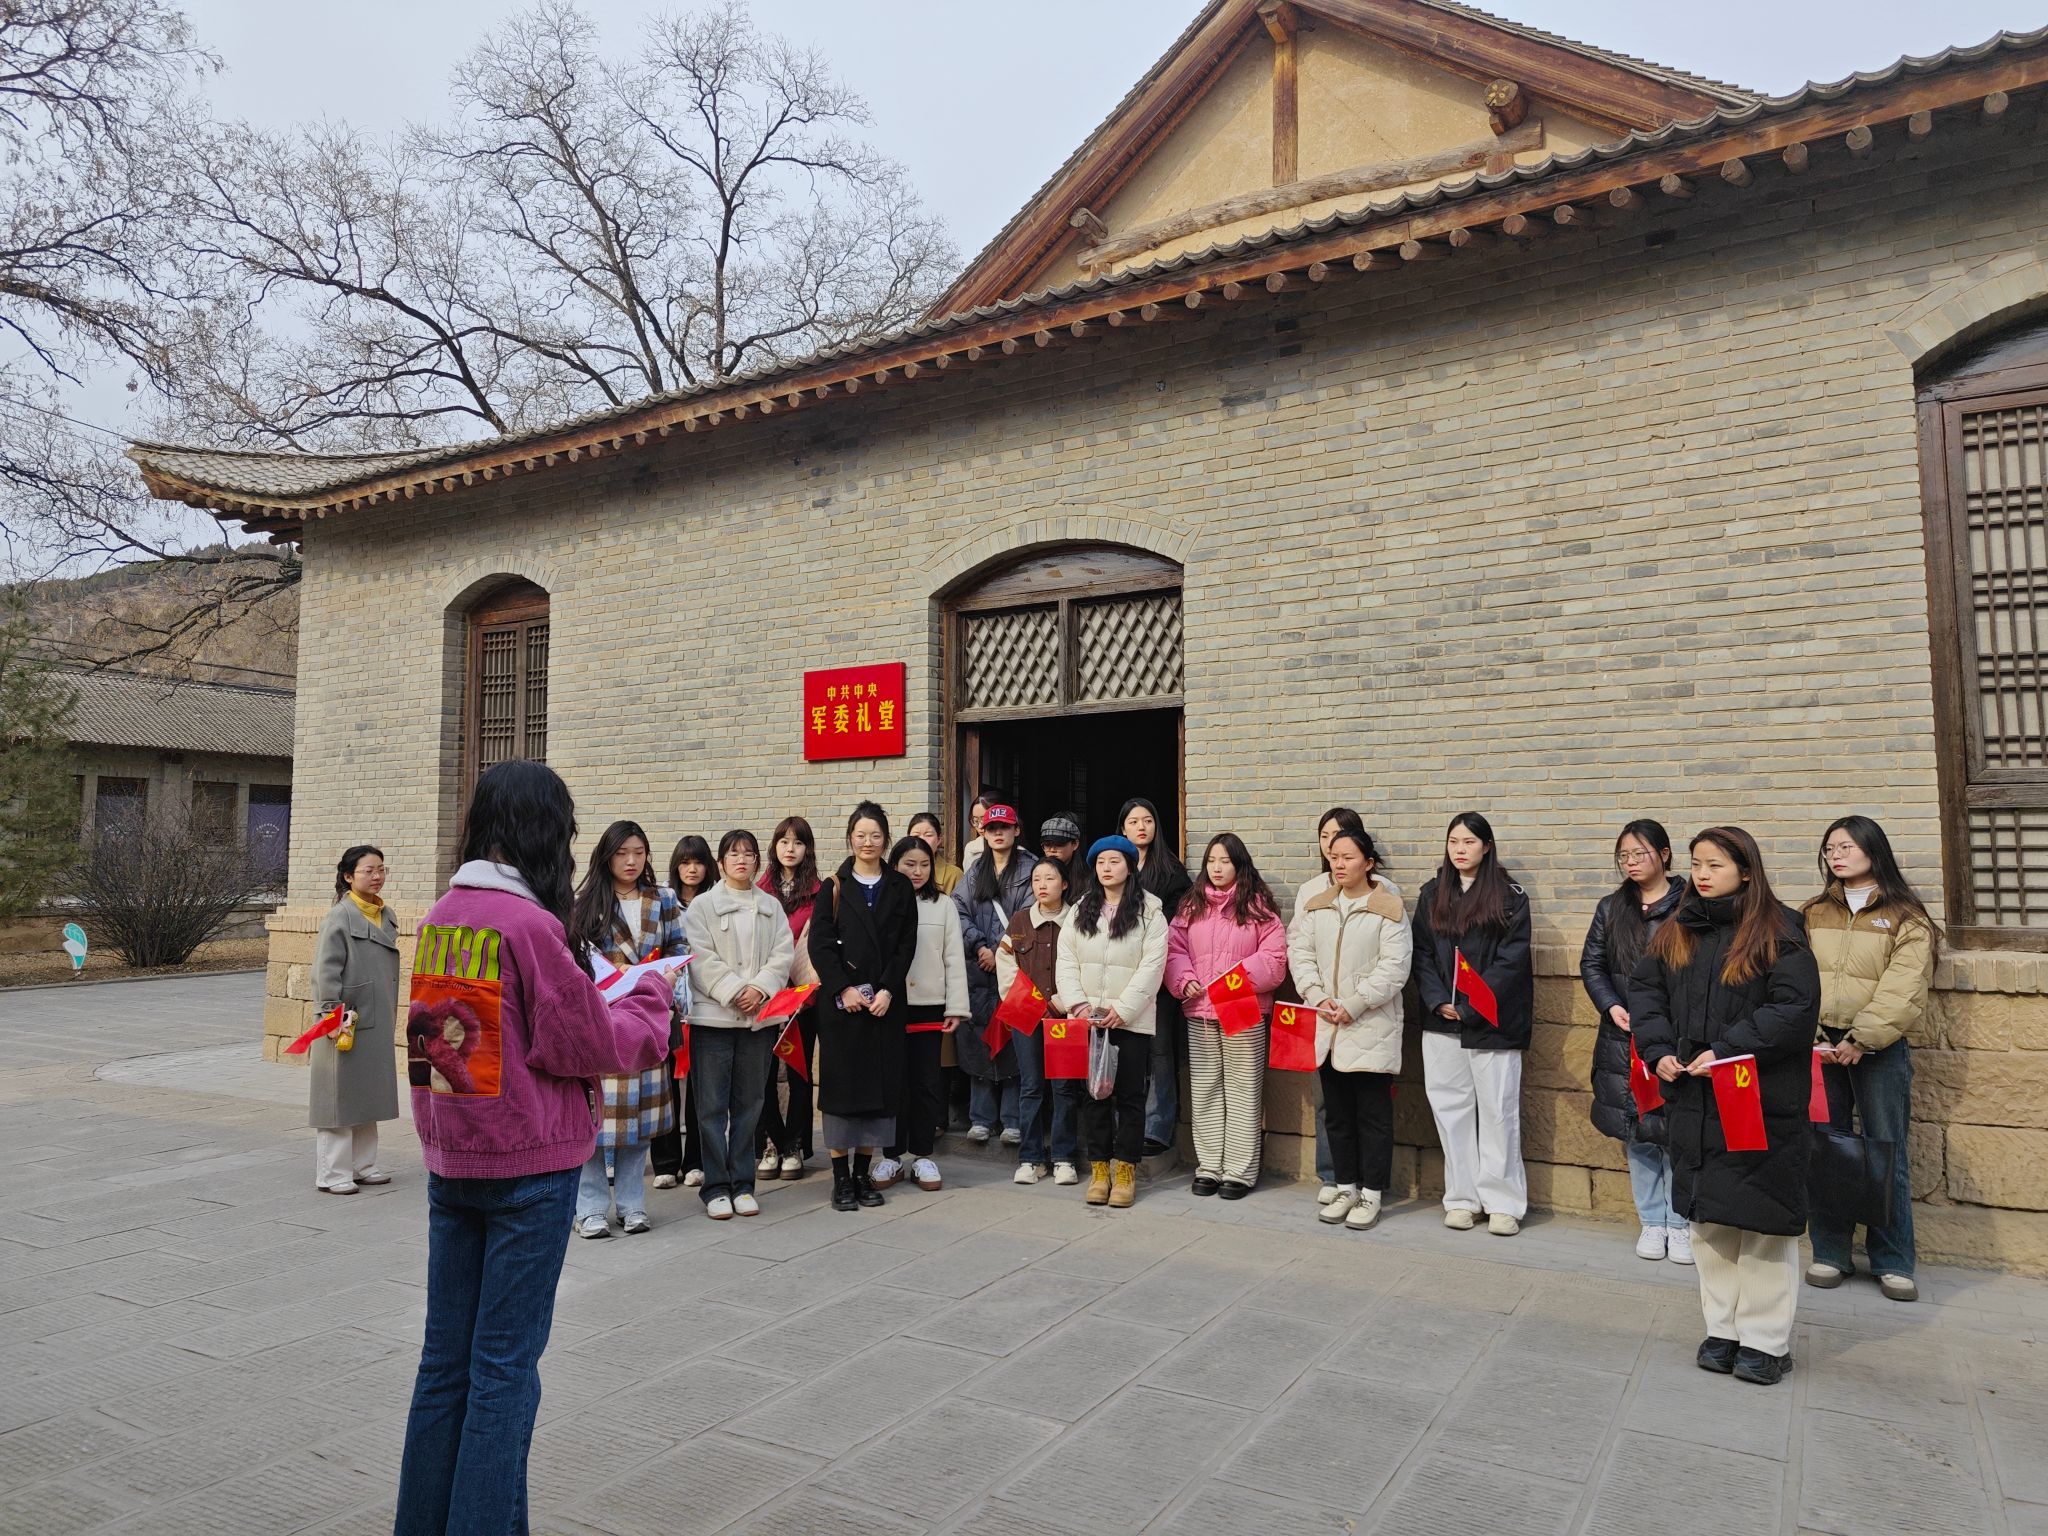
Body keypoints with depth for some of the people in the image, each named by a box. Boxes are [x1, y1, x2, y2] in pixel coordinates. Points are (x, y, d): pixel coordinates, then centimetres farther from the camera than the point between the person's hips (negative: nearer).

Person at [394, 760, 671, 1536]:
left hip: (449, 1159, 7)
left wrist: (594, 996, 9)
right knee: (506, 1361, 5)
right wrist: (651, 997, 3)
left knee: (445, 1354, 15)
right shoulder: (530, 923, -18)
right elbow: (593, 1046, -13)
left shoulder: (440, 917, 3)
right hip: (528, 1164, -7)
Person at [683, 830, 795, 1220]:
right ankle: (715, 1187, 9)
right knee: (712, 1105, 0)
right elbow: (702, 958, -7)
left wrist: (760, 988, -12)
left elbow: (783, 954, 3)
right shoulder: (702, 906, 1)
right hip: (713, 1016, -3)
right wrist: (735, 992, -15)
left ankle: (742, 1184, 18)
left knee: (749, 1103, 9)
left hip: (759, 1016, 3)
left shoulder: (772, 907, 11)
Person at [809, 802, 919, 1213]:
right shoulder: (834, 887, 4)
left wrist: (887, 991, -9)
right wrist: (844, 989, -12)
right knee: (841, 1081, -1)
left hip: (885, 1001, 2)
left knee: (881, 1082, 3)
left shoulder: (900, 889, 9)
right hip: (840, 1001, -2)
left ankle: (863, 1173, 14)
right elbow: (820, 945, -2)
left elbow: (906, 946, 3)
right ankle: (841, 1177, 7)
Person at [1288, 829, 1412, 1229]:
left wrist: (1352, 1006, -15)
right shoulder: (1315, 907, 10)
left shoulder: (1389, 909, -6)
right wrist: (1318, 998, -8)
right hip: (1326, 1028, 5)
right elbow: (1300, 953, 6)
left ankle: (1371, 1194, 14)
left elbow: (1394, 967, -12)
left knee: (1373, 1114, 2)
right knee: (1337, 1113, 13)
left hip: (1371, 1028, -5)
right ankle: (1346, 1188, 25)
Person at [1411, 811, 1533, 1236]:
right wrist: (1438, 1001, -7)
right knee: (1451, 1109, 6)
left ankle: (1503, 1203, 11)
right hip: (1441, 1023, 4)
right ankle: (1462, 1198, 16)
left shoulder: (1509, 897, -2)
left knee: (1498, 1111, 1)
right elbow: (1422, 954, 7)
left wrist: (1471, 1008, -13)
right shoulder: (1432, 894, 10)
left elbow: (1511, 960, -8)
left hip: (1492, 1022, -3)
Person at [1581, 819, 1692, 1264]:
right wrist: (1612, 1007, -4)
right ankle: (1651, 1222, 21)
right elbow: (1591, 964, 12)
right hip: (1624, 1040, 4)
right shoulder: (1611, 908, 10)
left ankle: (1681, 1223, 16)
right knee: (1636, 1131, 9)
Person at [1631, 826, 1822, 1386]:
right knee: (1707, 1215, 12)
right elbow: (1645, 989, 10)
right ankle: (1723, 1329, 24)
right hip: (1693, 1098, 5)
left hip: (1761, 1100, -5)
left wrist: (1727, 1050, -19)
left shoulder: (1776, 931, -8)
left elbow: (1796, 1008, -15)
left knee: (1760, 1215, 1)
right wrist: (1659, 1050, -5)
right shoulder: (1676, 932, 9)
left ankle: (1765, 1339, 15)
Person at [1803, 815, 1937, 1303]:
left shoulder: (1905, 917, -1)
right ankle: (1830, 1253, 17)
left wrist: (1860, 1041, -17)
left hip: (1880, 1049, -3)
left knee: (1886, 1153, 3)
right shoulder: (1814, 914, 10)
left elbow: (1900, 991, -10)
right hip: (1820, 1045, 3)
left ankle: (1893, 1262, 14)